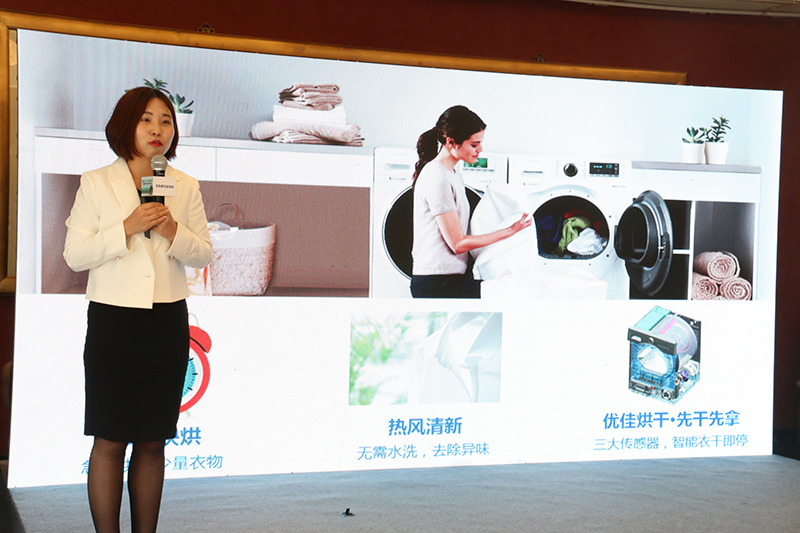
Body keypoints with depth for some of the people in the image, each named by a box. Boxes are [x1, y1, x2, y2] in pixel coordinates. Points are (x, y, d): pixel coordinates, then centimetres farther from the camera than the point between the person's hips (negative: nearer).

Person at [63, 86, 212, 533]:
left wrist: (173, 231, -10)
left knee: (152, 442, 7)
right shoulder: (96, 183, 2)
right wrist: (128, 228, -15)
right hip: (112, 318, -2)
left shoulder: (186, 187, 8)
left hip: (168, 323, 2)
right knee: (110, 441, -1)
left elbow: (204, 255, 9)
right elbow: (75, 254, -3)